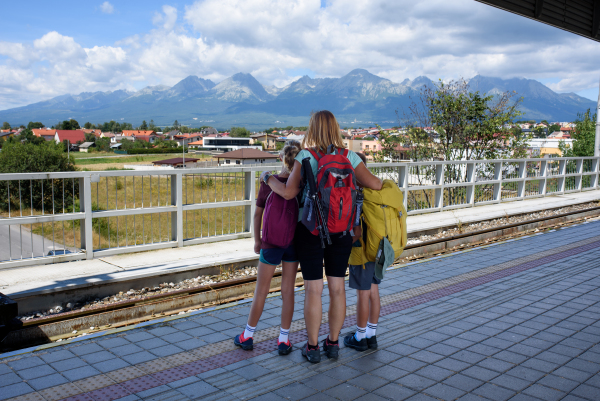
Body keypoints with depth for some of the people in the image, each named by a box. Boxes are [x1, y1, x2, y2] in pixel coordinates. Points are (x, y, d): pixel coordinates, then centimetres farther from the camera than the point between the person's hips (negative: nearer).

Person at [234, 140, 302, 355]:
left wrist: (257, 240, 10)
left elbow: (257, 214, -2)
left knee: (261, 291, 10)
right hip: (293, 242, 1)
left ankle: (247, 336, 22)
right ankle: (283, 340, 14)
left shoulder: (268, 182, -9)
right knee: (288, 291, 9)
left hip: (271, 243, -1)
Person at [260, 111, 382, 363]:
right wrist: (381, 183, 14)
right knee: (337, 287, 13)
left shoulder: (305, 156, -9)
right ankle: (333, 343, 24)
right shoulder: (350, 157, -2)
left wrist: (268, 178, 3)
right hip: (341, 230, 3)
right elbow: (373, 184, -10)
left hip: (310, 230, -3)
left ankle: (313, 347, 15)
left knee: (313, 289, 5)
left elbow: (289, 192, -15)